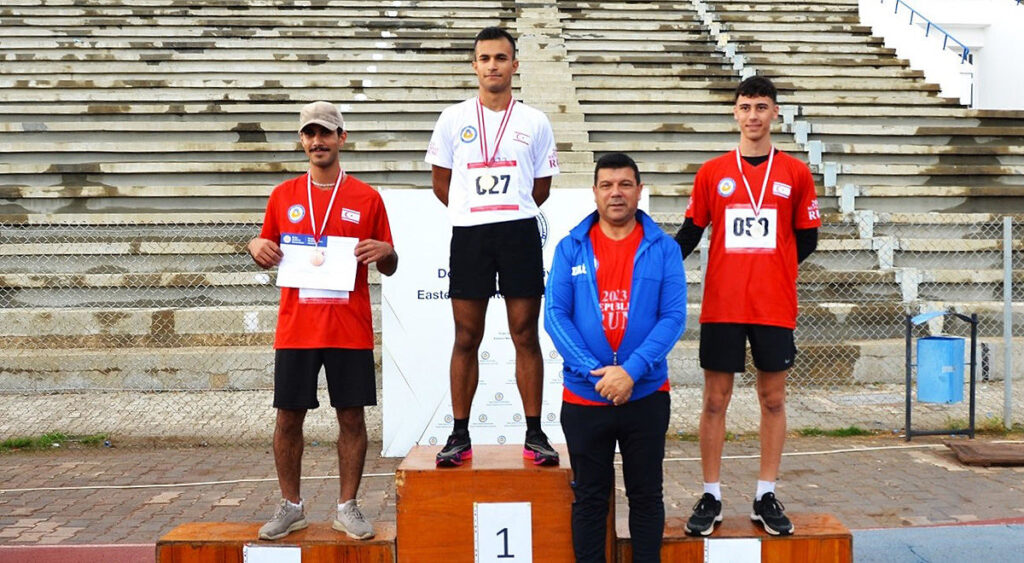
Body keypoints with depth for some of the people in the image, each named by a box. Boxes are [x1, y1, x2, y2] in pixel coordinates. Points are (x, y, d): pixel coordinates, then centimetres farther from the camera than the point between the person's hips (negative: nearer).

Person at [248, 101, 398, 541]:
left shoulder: (366, 198, 4)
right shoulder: (284, 195, 9)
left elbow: (389, 268, 9)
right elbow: (269, 256, 17)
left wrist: (384, 252, -13)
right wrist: (257, 246, -4)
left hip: (350, 330, -1)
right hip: (296, 329, 1)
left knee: (352, 417, 3)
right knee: (288, 417, 5)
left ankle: (347, 507, 17)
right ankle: (291, 507, 21)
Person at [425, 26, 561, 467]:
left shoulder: (535, 123, 7)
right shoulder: (453, 119, 6)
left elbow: (541, 187, 13)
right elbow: (441, 182, 11)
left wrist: (509, 213, 12)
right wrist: (478, 213, 12)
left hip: (520, 233, 0)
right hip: (468, 235, 0)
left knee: (526, 336, 2)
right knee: (466, 339, 4)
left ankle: (535, 435, 10)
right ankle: (459, 436, 11)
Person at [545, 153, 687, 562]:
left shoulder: (663, 248, -1)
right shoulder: (571, 248, 0)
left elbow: (673, 318, -8)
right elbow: (555, 316, -5)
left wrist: (631, 370, -19)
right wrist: (595, 371, -16)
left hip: (646, 395, 0)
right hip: (584, 396, 0)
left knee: (646, 495, 12)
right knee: (589, 497, 11)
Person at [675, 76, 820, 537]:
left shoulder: (795, 173, 5)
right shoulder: (712, 172, 6)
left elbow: (806, 239, 9)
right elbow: (691, 233, 8)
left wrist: (771, 266, -2)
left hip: (775, 307, 0)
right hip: (721, 306, 0)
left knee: (773, 399, 6)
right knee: (715, 400, 4)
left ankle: (766, 497, 17)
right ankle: (711, 498, 14)